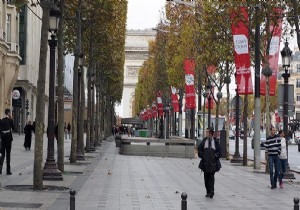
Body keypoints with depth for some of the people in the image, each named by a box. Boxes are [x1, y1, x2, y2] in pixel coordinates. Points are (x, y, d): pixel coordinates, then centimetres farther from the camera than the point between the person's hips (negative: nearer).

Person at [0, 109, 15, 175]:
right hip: (8, 139, -4)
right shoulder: (10, 120, -9)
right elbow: (13, 128, 2)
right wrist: (11, 119, 2)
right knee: (8, 154, 1)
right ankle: (8, 170, 4)